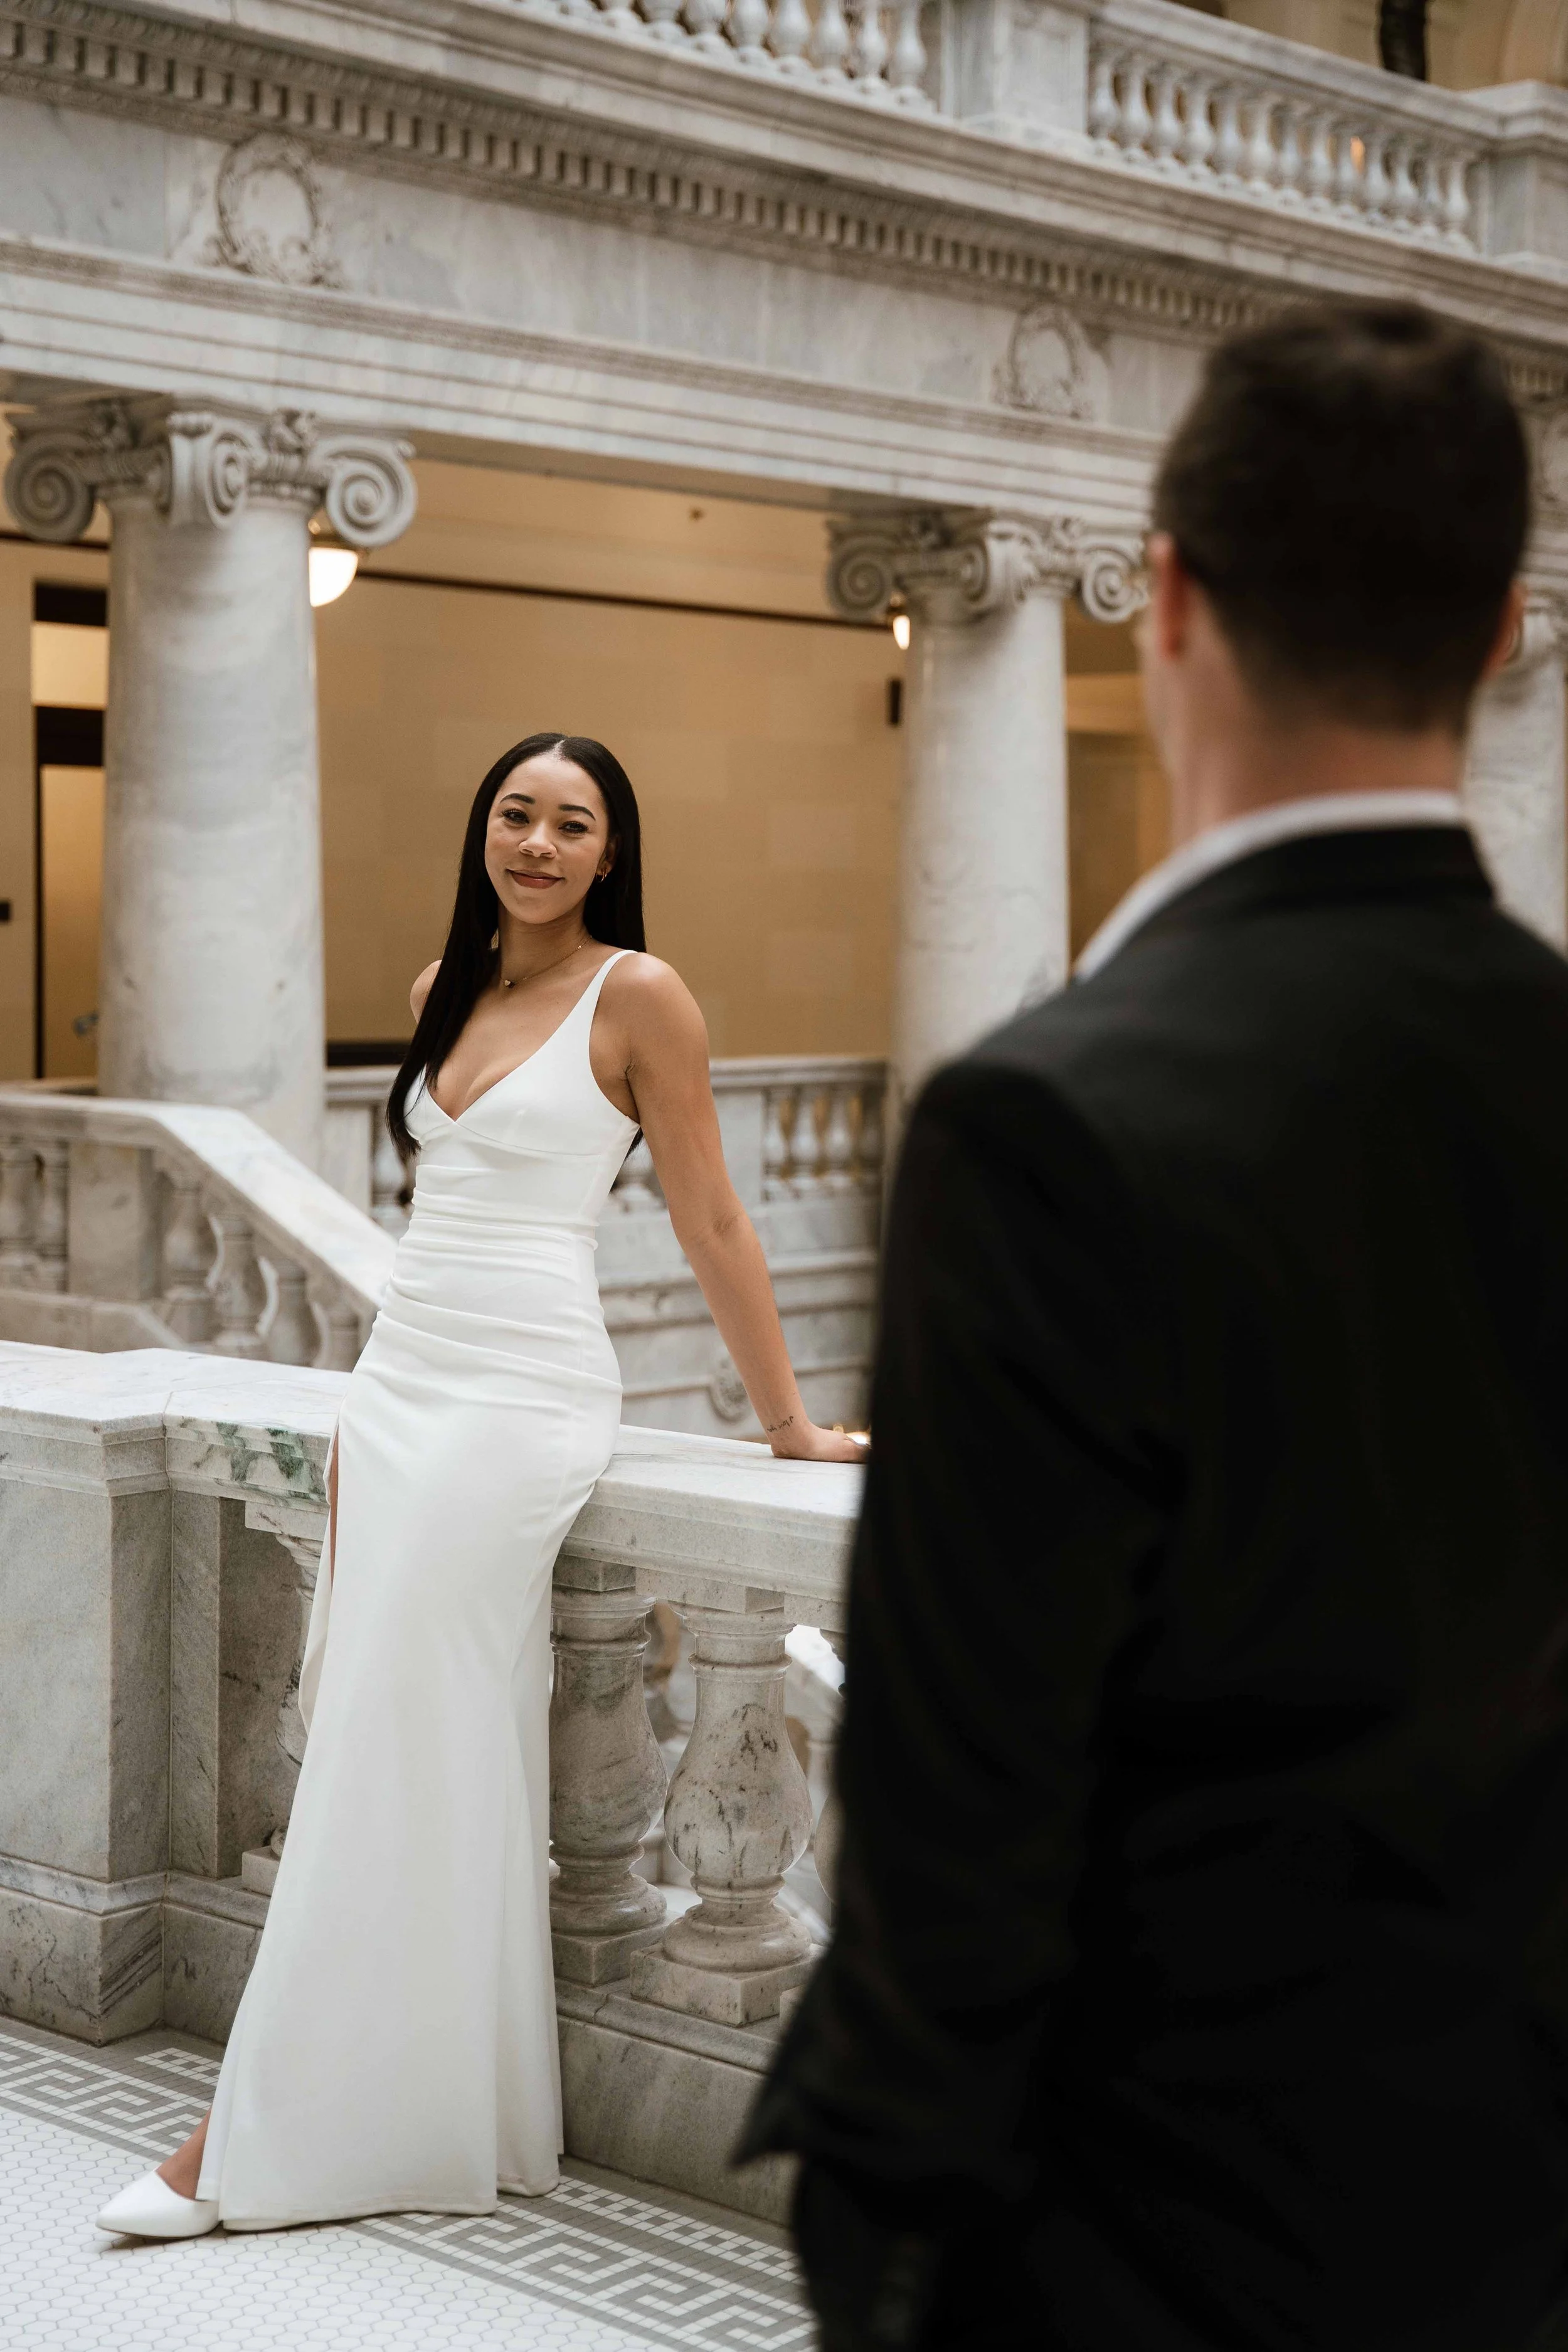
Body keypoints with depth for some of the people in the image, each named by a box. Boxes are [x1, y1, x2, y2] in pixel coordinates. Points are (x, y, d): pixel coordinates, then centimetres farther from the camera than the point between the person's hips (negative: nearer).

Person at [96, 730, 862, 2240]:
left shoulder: (636, 995, -6)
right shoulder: (448, 987, 14)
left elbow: (711, 1224, -4)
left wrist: (787, 1422, -1)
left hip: (520, 1401, -7)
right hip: (396, 1381, 7)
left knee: (397, 1737, -7)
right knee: (366, 1729, 4)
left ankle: (273, 2132, -1)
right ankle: (423, 2108, 14)